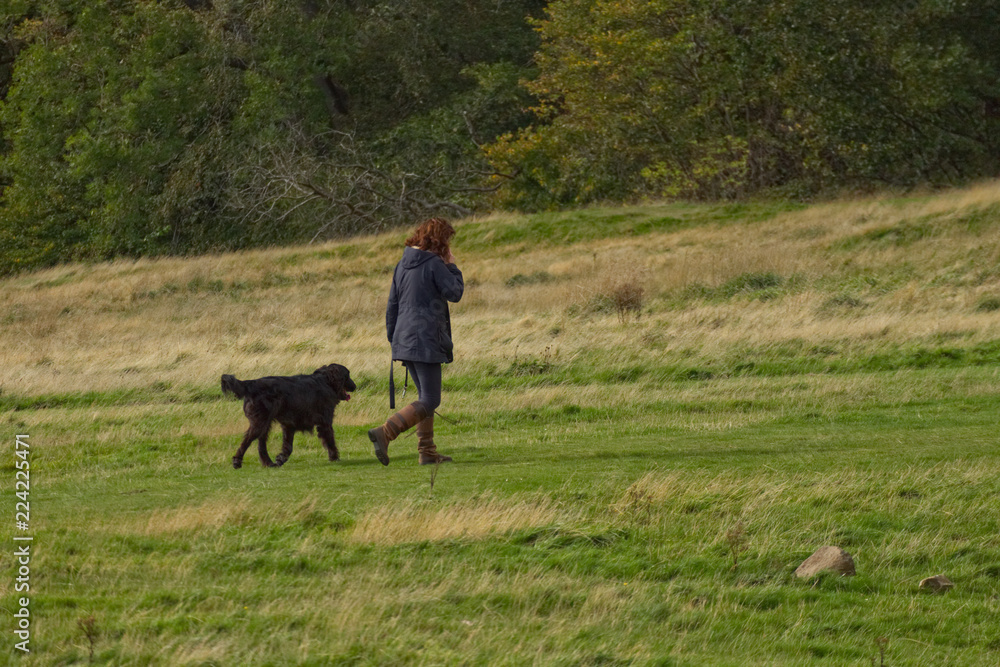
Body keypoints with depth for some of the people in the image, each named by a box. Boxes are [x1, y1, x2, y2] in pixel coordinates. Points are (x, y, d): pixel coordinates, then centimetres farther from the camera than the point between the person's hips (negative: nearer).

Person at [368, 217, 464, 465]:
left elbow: (392, 305, 15)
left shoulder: (403, 265, 12)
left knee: (426, 396, 16)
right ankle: (384, 432, -21)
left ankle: (427, 452, 15)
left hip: (405, 340, 8)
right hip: (426, 341, -8)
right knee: (429, 401, -7)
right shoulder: (435, 265, -12)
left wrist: (393, 338, 21)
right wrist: (452, 266, 5)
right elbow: (455, 293, -6)